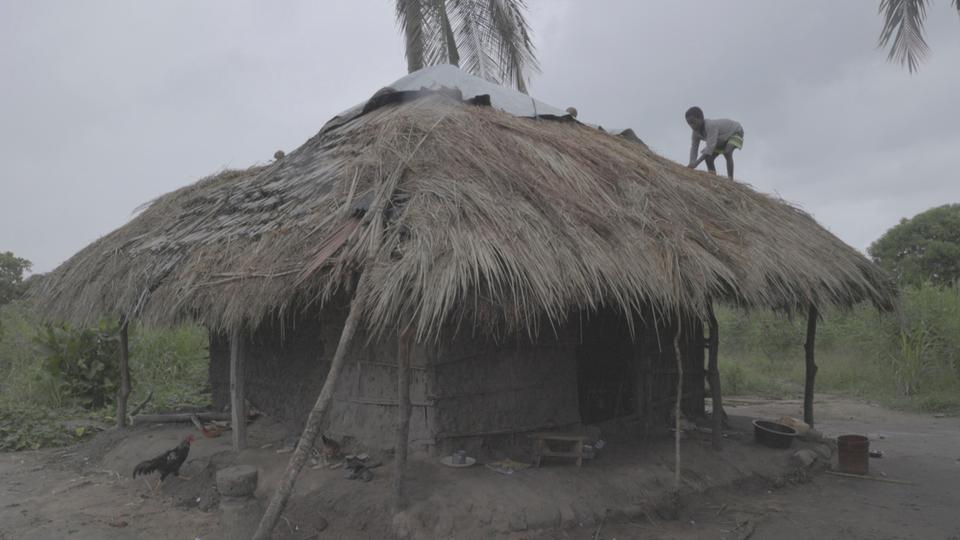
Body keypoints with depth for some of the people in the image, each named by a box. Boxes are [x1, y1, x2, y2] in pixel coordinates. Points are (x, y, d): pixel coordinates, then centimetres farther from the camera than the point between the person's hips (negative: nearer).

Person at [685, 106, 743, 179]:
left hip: (735, 132, -8)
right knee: (708, 158, -3)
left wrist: (696, 163, -53)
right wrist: (691, 165, -35)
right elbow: (694, 148, -20)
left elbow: (710, 147, -48)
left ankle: (730, 180, -33)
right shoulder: (696, 131, -20)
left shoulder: (711, 125, -43)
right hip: (722, 138, 8)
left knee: (727, 153, -33)